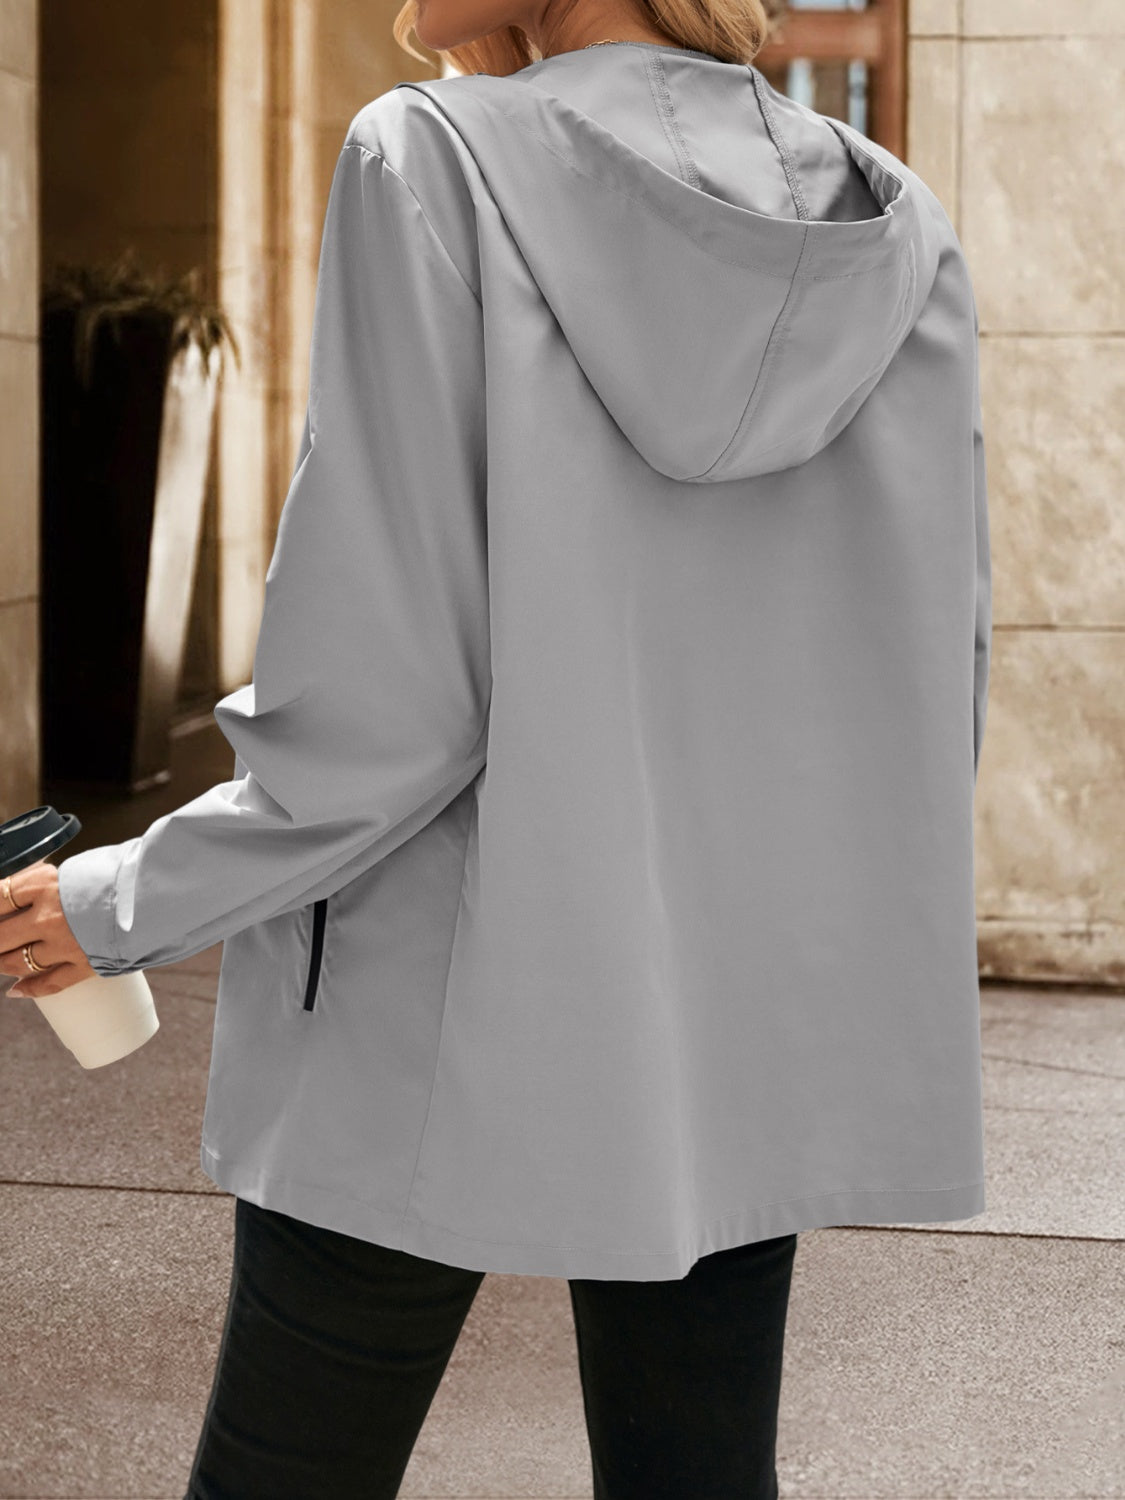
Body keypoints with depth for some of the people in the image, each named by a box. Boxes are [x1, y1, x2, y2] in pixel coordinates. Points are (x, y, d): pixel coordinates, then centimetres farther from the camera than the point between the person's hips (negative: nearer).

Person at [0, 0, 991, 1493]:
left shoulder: (437, 164, -13)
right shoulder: (896, 231, 0)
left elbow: (382, 701, -17)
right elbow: (930, 683, 5)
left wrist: (134, 903, -3)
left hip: (437, 1034, -4)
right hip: (738, 1048, 5)